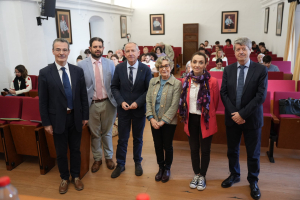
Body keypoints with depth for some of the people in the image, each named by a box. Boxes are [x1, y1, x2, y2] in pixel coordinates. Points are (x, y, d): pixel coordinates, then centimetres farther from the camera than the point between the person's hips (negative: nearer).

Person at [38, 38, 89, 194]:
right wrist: (46, 122, -5)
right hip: (57, 119, -1)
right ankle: (64, 178, 35)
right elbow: (42, 101, -5)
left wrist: (85, 116, 3)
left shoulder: (78, 71, -2)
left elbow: (83, 95, 3)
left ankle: (75, 176, 36)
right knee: (61, 152, 14)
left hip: (75, 117, 2)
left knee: (75, 149, 15)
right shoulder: (45, 73, -7)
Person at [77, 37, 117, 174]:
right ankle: (97, 158, 31)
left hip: (107, 103, 1)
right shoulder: (82, 65, -4)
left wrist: (116, 102, -1)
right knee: (94, 134, 12)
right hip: (92, 104, -1)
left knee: (107, 132, 15)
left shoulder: (110, 64, 2)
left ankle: (108, 157, 33)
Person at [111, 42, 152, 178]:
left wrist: (137, 102, -16)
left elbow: (149, 89, -5)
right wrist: (121, 101, -13)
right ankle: (120, 164, 26)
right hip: (123, 109, 1)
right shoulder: (119, 68, -3)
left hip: (139, 109, 0)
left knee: (138, 138, 15)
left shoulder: (146, 69, -7)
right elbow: (114, 87, 1)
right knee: (122, 139, 8)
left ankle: (138, 163, 34)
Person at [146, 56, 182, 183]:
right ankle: (160, 167, 34)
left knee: (167, 146, 10)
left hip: (169, 122, -3)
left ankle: (167, 169, 31)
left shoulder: (176, 84, -9)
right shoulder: (153, 81, 4)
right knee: (158, 146, 13)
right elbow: (148, 101, 2)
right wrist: (151, 118, -9)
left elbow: (174, 105, -13)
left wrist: (163, 121, -15)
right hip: (154, 121, 4)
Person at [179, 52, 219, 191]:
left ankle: (202, 176, 31)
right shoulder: (186, 80, -3)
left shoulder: (212, 81, -14)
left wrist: (207, 114, 9)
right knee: (193, 149, 15)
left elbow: (215, 103, -1)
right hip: (191, 119, 3)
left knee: (205, 150, 11)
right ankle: (196, 174, 35)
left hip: (206, 120, -3)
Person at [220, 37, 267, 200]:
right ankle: (234, 175, 39)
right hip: (232, 118, 3)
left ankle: (253, 181, 33)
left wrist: (242, 114, -18)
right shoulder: (228, 70, 2)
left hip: (252, 119, -2)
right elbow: (223, 93, -2)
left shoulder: (261, 70, -8)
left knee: (253, 153, 11)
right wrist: (233, 113, -13)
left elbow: (261, 96, -14)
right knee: (232, 150, 16)